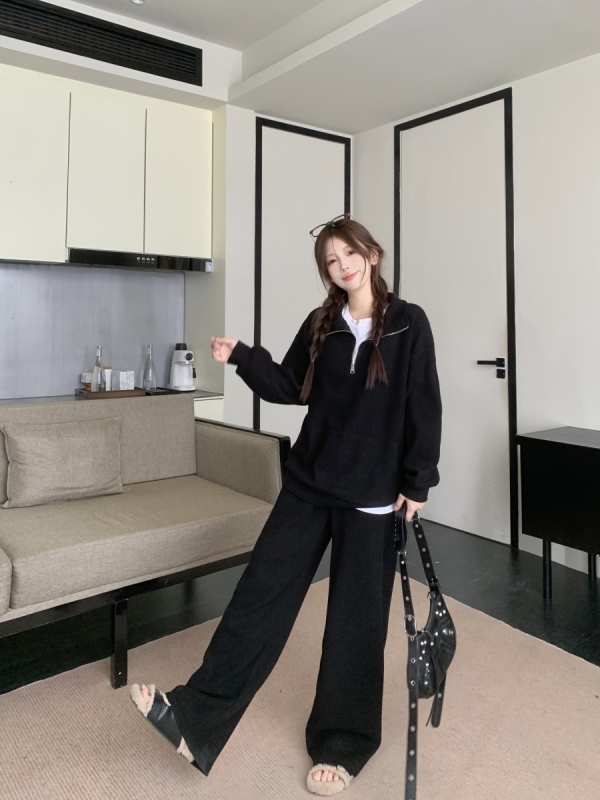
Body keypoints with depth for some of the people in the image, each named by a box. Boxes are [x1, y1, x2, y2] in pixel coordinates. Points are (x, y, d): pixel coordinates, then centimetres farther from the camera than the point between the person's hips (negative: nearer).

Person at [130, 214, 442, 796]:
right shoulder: (320, 325, 7)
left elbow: (424, 407, -6)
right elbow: (290, 386, 10)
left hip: (372, 495, -3)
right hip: (309, 483, 4)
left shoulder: (408, 323, -4)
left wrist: (417, 482, -8)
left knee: (355, 618, 7)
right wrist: (241, 357, -4)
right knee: (261, 593, 3)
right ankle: (197, 717, 12)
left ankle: (342, 745, 27)